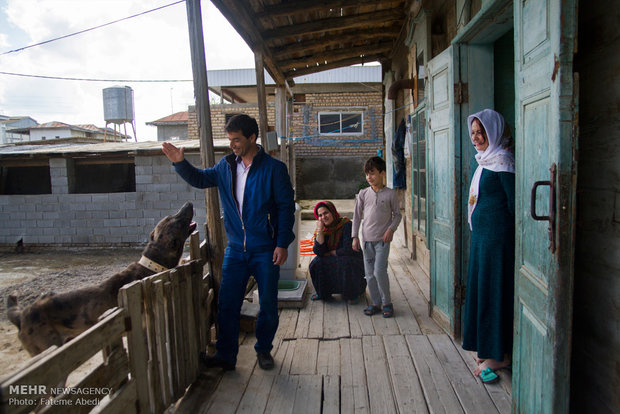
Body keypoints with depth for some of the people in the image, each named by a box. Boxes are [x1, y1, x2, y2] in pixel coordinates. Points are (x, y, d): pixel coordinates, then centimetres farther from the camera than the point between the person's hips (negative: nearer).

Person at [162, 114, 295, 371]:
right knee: (227, 304, 6)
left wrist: (282, 244, -12)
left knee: (268, 306, 8)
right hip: (235, 249, 4)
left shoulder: (273, 169, -9)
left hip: (265, 250, -4)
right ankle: (225, 355, 20)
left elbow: (286, 207, -8)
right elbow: (200, 179, 19)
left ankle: (263, 350, 30)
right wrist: (180, 163, 2)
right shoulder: (226, 166, 5)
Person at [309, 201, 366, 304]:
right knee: (317, 264, -20)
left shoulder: (346, 225, -18)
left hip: (352, 260, -4)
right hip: (332, 262, 4)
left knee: (346, 266, -35)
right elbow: (318, 251, -16)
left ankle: (353, 293, -3)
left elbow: (348, 250, -22)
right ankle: (323, 292, 6)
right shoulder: (322, 229, -3)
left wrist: (331, 253, -10)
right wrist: (319, 230, -21)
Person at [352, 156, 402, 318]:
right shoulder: (363, 194, 5)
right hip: (367, 239, 3)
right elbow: (357, 216, 9)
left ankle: (387, 303, 6)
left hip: (382, 239, -3)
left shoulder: (390, 194, -1)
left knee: (379, 271, -12)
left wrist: (391, 229, -11)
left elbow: (397, 214, 5)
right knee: (369, 274, 6)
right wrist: (355, 236, 4)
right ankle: (375, 303, 20)